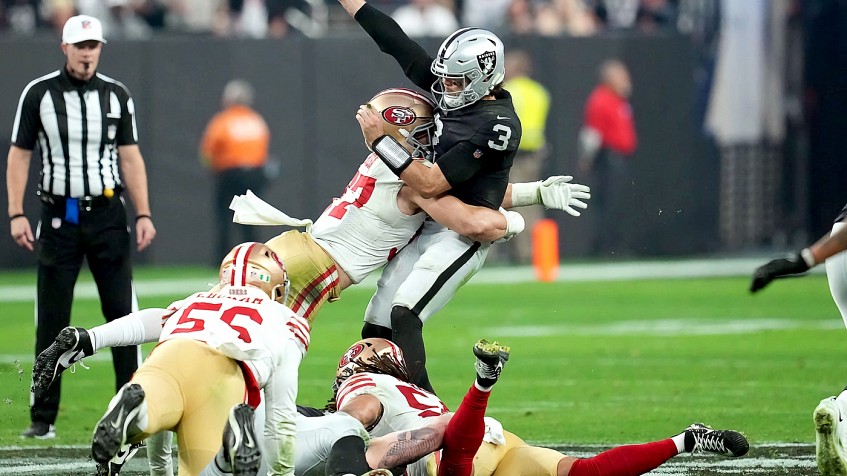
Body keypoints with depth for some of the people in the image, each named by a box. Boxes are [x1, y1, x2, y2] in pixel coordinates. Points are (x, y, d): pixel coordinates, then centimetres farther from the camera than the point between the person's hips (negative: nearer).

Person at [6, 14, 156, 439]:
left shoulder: (116, 95, 6)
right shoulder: (39, 94, 0)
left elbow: (130, 156, 8)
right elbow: (20, 155, 2)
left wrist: (143, 214, 0)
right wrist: (16, 214, -7)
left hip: (107, 216, 1)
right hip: (59, 218, -1)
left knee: (122, 313, -2)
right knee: (51, 321, 0)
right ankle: (43, 418, 5)